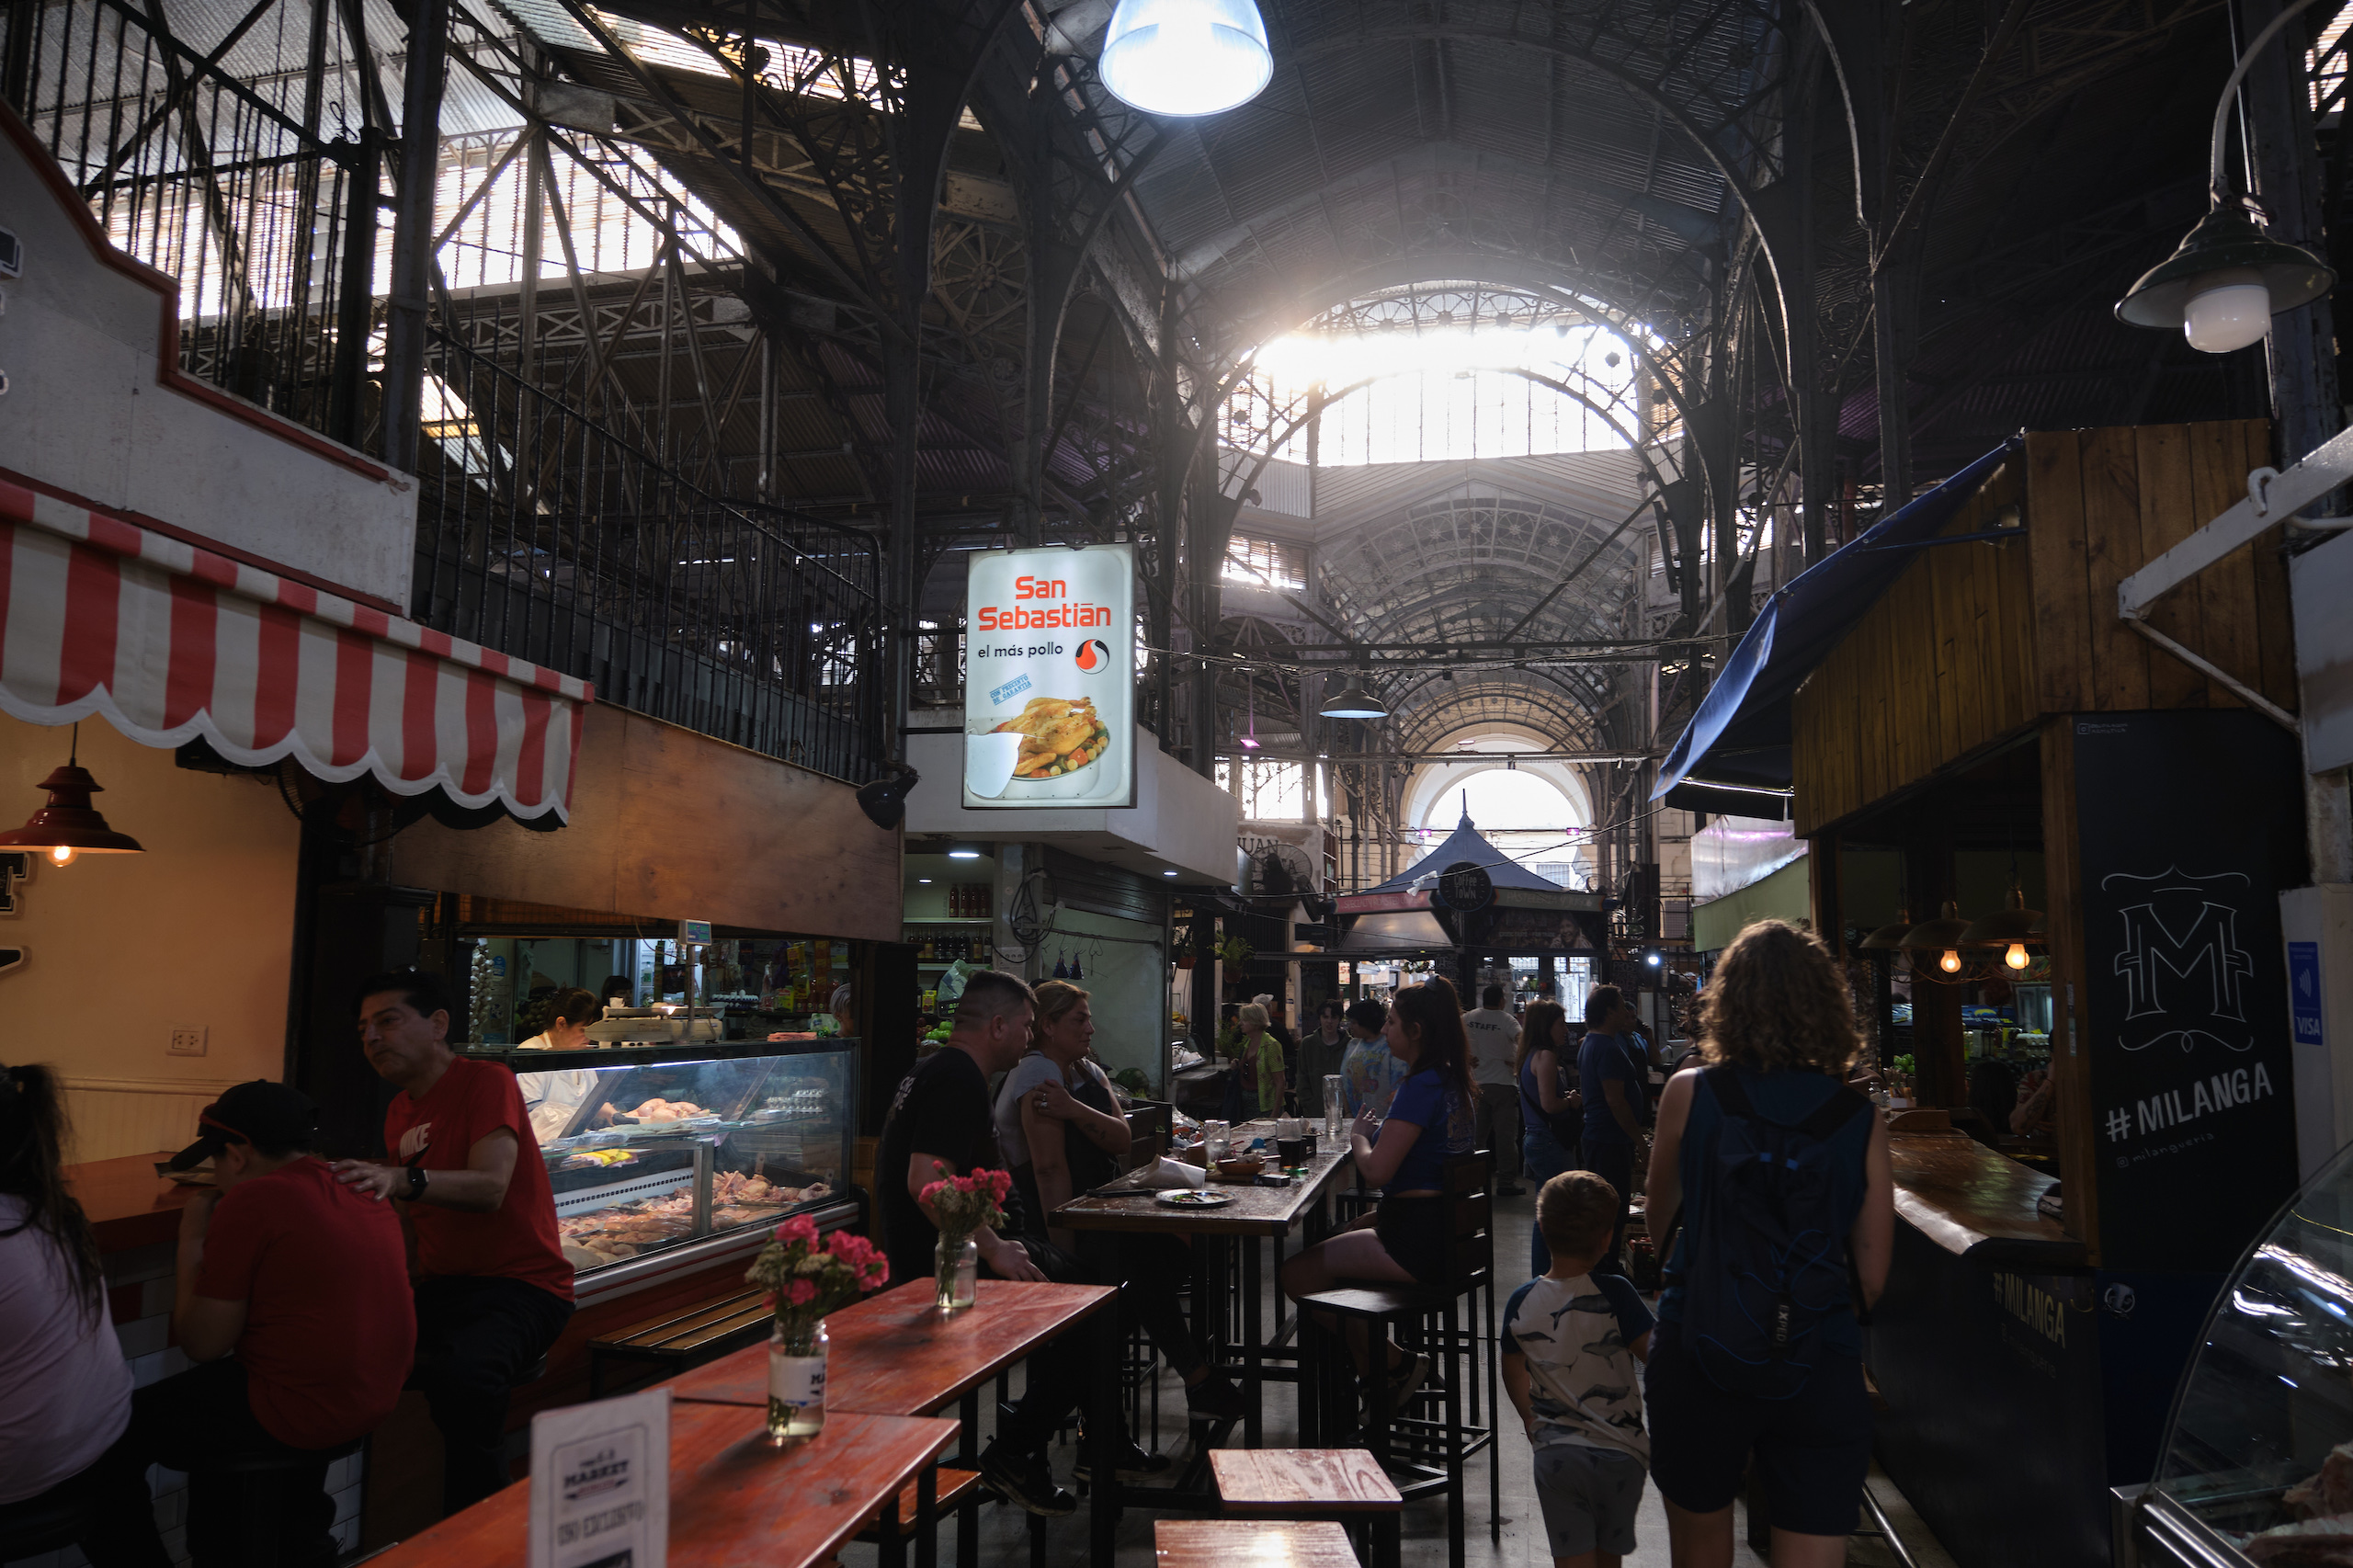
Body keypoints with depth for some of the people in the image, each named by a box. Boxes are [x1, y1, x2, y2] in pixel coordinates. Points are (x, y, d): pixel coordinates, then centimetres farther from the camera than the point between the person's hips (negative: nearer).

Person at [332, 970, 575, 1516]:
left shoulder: (486, 1082, -8)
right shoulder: (400, 1111, 17)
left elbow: (490, 1188, -24)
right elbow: (417, 1212, 20)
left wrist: (402, 1179, -38)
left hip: (521, 1286, -7)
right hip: (439, 1287, 7)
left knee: (459, 1374, -37)